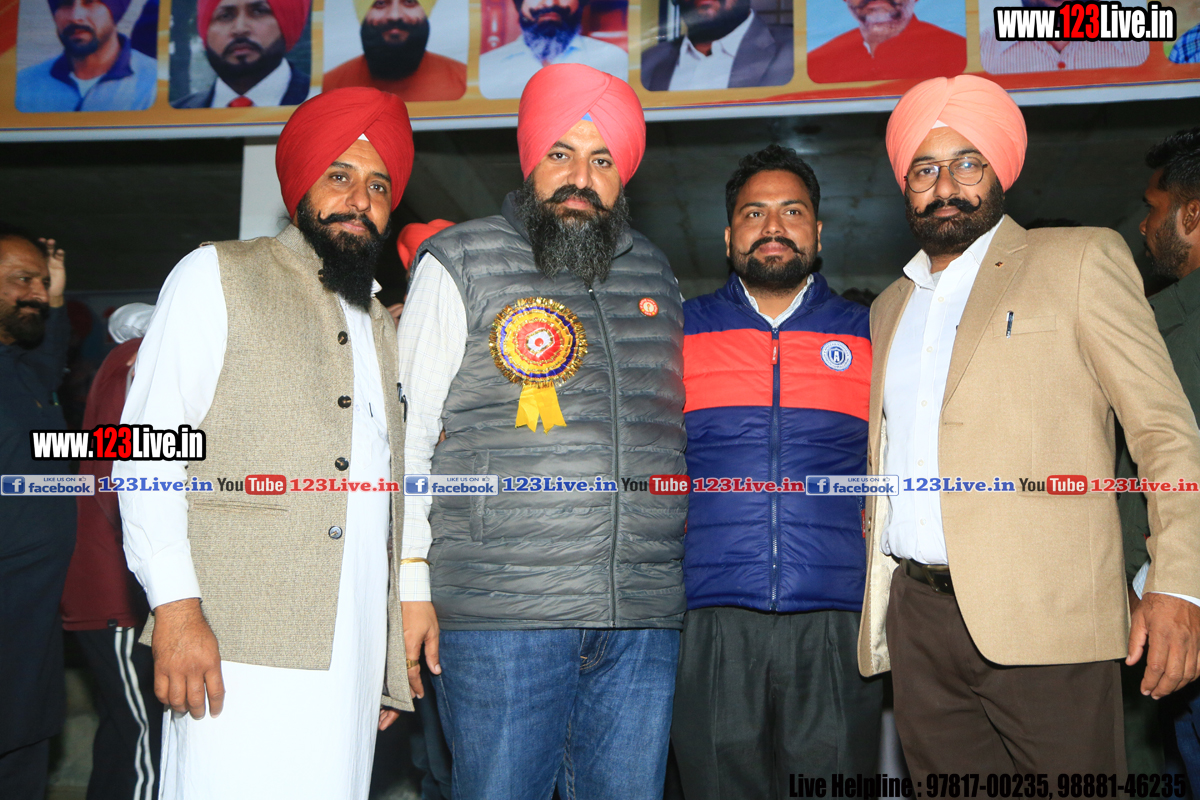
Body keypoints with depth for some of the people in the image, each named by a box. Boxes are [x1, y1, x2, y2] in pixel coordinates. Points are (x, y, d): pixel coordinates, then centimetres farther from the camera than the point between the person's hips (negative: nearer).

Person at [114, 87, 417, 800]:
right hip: (236, 652, -4)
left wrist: (392, 666, 16)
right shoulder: (217, 276, 6)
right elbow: (147, 450, -3)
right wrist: (176, 605, -14)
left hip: (350, 664, 5)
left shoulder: (384, 330, 21)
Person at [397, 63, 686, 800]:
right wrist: (410, 581, -5)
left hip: (644, 620, 4)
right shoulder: (461, 262, 2)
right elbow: (406, 431, 1)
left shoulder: (655, 273, 15)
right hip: (500, 613, -4)